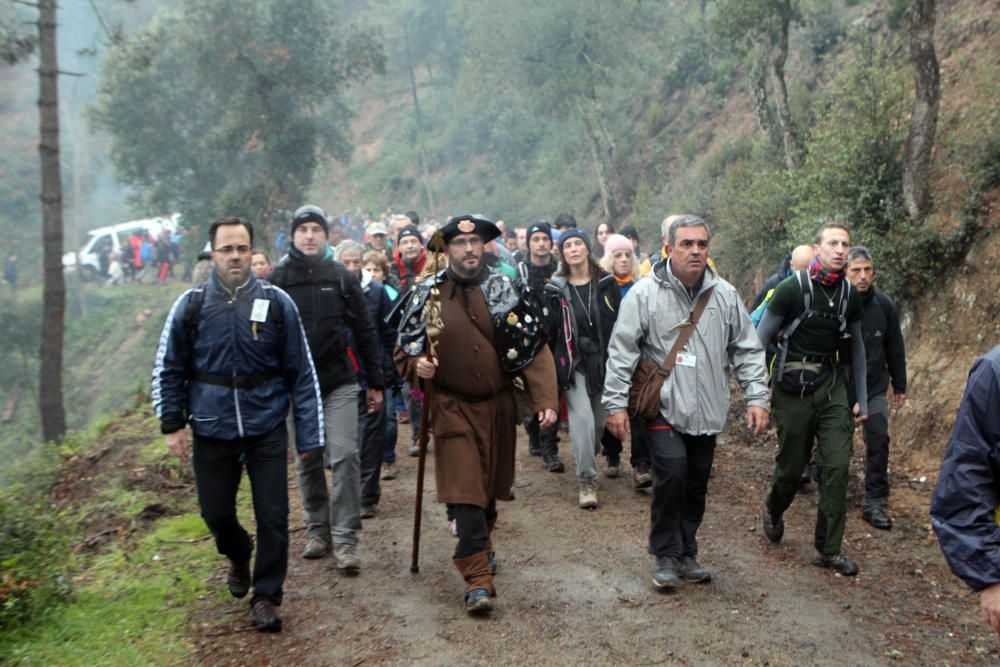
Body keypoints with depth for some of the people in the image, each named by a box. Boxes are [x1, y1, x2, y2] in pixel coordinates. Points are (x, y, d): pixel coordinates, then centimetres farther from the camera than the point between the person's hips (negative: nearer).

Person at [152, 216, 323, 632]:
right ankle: (238, 555, 45)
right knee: (216, 513, 12)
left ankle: (265, 596, 18)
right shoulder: (191, 305, -1)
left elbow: (302, 372, -1)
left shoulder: (277, 303, -3)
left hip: (267, 430, -1)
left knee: (273, 516, 0)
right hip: (211, 431, 1)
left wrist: (309, 434, -3)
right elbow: (168, 370, 7)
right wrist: (172, 424, -1)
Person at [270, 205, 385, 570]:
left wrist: (374, 382, 5)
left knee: (344, 456, -9)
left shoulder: (343, 278, 4)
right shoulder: (277, 280, 2)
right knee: (307, 461, 10)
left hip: (339, 382, -1)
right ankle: (318, 530, 25)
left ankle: (345, 538, -1)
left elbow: (365, 332, 6)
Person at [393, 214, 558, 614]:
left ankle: (481, 544, 44)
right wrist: (417, 365, -18)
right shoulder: (427, 294, -3)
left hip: (498, 404, 2)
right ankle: (478, 577, -6)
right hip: (453, 406, -2)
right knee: (464, 489, -10)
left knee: (491, 486, 17)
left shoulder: (504, 289, -2)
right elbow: (405, 350, 6)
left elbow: (534, 348, -3)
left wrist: (545, 400, -13)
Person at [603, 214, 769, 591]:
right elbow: (622, 352, -5)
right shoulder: (645, 294, -6)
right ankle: (666, 556, 1)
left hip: (707, 411, 4)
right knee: (671, 473, -17)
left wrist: (756, 397, 4)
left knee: (697, 484, 11)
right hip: (662, 407, -4)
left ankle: (686, 553, 28)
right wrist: (616, 403, -7)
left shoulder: (725, 295, 5)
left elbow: (748, 350, 11)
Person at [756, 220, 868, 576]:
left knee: (837, 465, -5)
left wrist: (862, 398, 15)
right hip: (793, 386, -4)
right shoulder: (792, 288, -11)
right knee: (791, 466, 6)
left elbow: (857, 347, 16)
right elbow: (760, 339, -7)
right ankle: (773, 510, 39)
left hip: (831, 386, 4)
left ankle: (829, 549, 5)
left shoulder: (850, 294, 4)